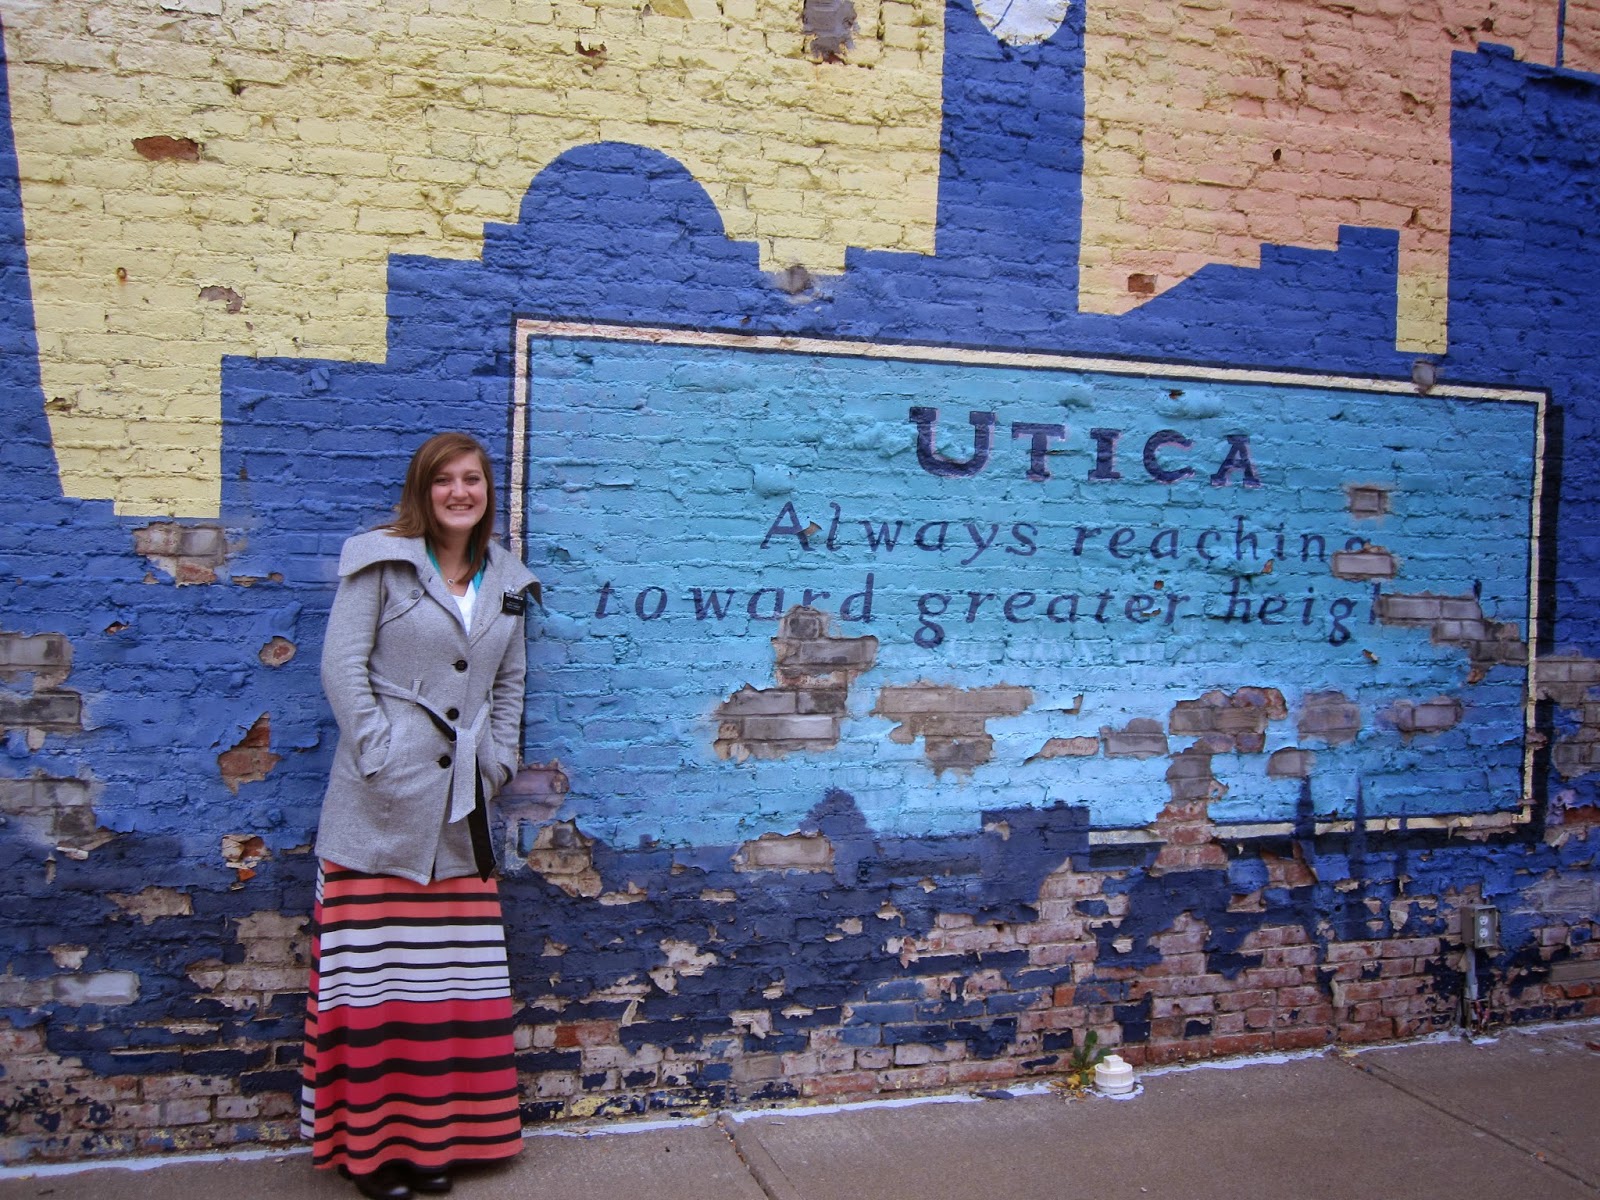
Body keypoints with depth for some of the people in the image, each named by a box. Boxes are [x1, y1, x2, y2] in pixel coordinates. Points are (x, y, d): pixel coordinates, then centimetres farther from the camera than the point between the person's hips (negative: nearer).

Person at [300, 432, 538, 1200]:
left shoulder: (505, 582, 13)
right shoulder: (381, 561, -2)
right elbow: (343, 662, -7)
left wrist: (497, 761, 9)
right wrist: (380, 753, -13)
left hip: (459, 807, 5)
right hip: (380, 803, -5)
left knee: (453, 977, 10)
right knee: (374, 976, 0)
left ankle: (433, 1136, 23)